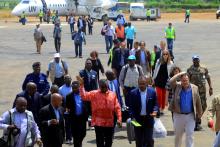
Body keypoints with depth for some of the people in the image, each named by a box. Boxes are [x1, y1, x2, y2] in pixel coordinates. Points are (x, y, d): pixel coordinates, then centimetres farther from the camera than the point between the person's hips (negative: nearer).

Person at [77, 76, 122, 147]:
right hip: (98, 122, -2)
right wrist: (81, 85, -19)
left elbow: (117, 107, 3)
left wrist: (119, 119, -4)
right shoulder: (94, 94, -1)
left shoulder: (112, 94, 3)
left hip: (110, 123, 2)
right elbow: (84, 96, -12)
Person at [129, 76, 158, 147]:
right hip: (137, 120, 0)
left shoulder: (152, 92, -3)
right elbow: (131, 107, 0)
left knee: (149, 140, 1)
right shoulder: (133, 93, -5)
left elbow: (155, 104, 5)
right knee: (139, 141, 10)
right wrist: (133, 117, -11)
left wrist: (155, 111, -15)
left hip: (149, 119, 0)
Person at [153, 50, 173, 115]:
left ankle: (162, 109, 17)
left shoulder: (170, 63, -3)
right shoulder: (158, 61, 1)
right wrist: (153, 79, 10)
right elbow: (155, 70, 8)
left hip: (165, 81, 0)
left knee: (164, 95, 7)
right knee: (159, 94, -8)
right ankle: (158, 108, 1)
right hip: (158, 80, 0)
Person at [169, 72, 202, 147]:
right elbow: (171, 81, -25)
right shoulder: (177, 87, -4)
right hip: (179, 115, 0)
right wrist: (180, 74, -19)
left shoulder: (194, 88, -1)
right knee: (178, 135, 14)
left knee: (190, 135, 1)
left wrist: (199, 113, 11)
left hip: (190, 116, 0)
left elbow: (198, 101, 7)